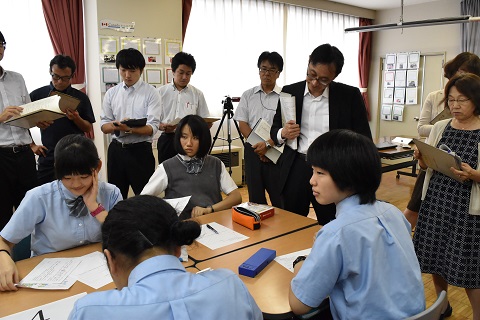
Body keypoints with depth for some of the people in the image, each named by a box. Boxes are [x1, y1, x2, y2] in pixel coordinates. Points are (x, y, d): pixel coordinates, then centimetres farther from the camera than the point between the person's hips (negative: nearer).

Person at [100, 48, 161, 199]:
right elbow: (104, 126, 5)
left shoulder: (150, 93, -4)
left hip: (141, 151, -3)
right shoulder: (111, 93, 8)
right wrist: (116, 125, -17)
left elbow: (152, 128, -12)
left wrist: (130, 129, -29)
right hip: (116, 150, 4)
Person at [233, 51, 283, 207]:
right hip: (252, 151, 3)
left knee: (279, 199, -2)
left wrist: (268, 144, -20)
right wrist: (258, 147, -8)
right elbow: (242, 124, 3)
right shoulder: (248, 95, 9)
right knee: (255, 196, 9)